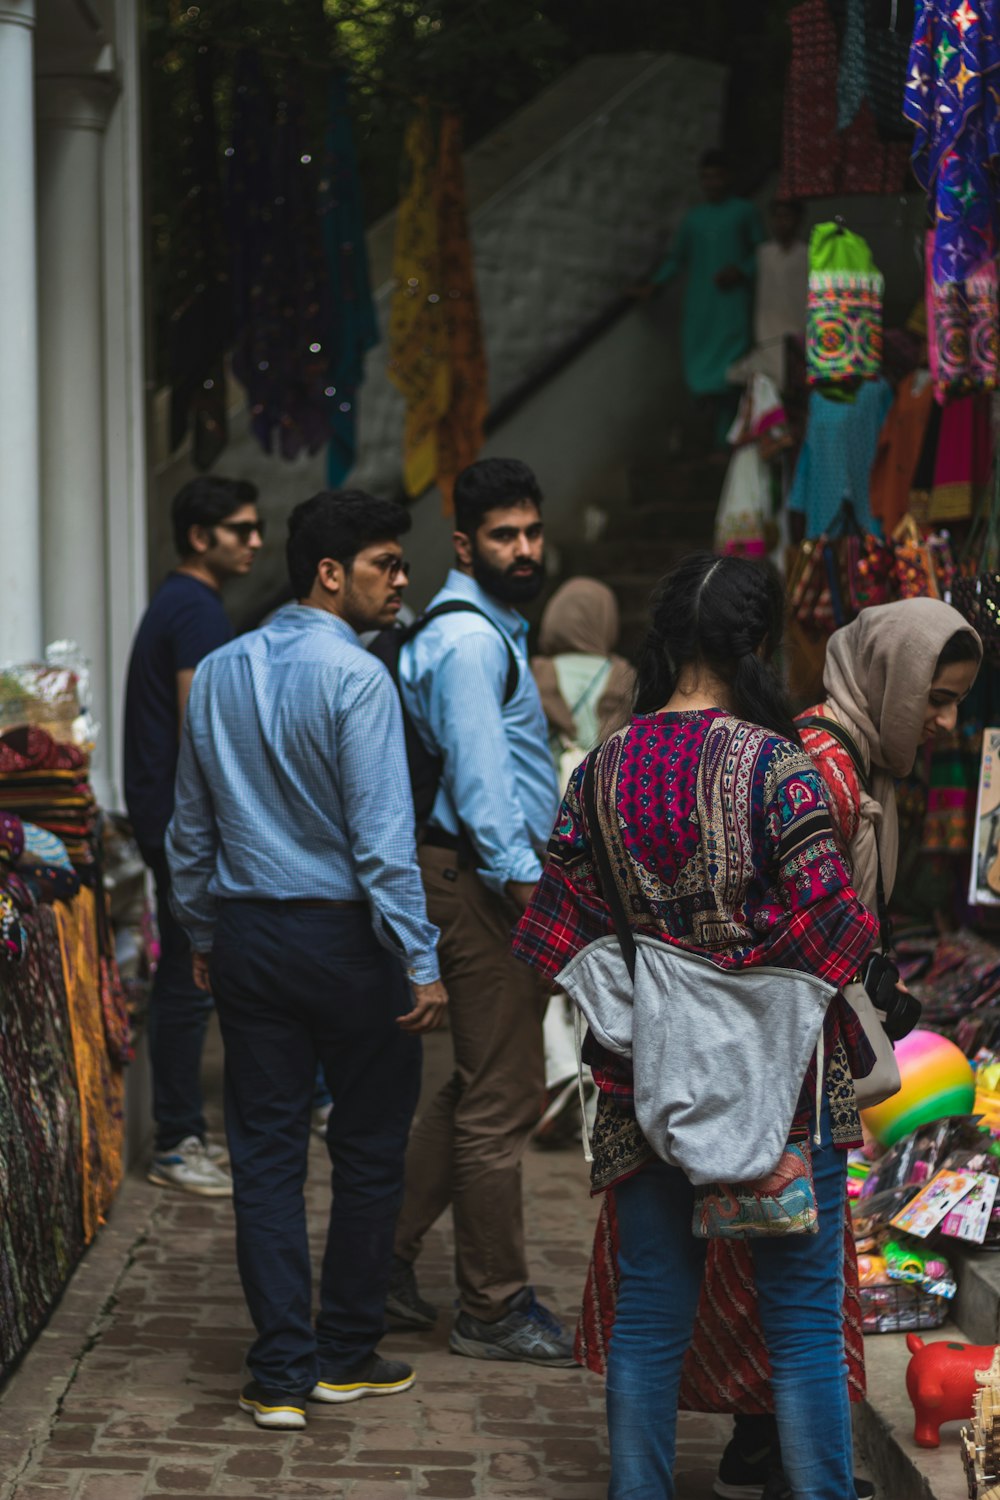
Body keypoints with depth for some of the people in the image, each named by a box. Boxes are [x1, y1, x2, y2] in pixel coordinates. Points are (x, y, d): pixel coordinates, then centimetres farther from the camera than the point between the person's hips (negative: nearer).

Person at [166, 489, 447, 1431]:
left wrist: (204, 937, 23)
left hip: (248, 935, 6)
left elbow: (191, 827, 14)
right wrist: (420, 965, -15)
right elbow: (382, 840, -19)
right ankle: (345, 1358, 18)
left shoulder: (216, 675, 7)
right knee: (368, 1149, 10)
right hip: (343, 936, -6)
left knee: (266, 1151, 6)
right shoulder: (354, 679, -15)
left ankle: (281, 1373, 6)